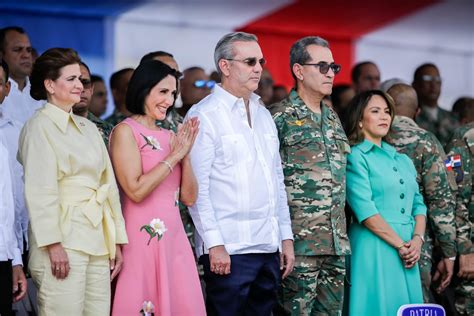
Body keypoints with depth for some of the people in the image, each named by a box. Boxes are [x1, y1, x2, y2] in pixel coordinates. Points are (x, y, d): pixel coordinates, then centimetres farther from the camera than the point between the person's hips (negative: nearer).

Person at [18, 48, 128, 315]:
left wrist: (117, 241, 12)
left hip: (98, 239, 7)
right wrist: (53, 244, -18)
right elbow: (41, 190, -11)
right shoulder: (39, 126, -3)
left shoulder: (88, 128, 18)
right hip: (64, 240, -6)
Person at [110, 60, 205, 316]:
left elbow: (189, 198, 10)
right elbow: (136, 191, -16)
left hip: (174, 236, 6)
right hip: (143, 236, -6)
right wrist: (174, 156, -9)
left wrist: (186, 153, -3)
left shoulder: (168, 136, 14)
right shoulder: (125, 131, -5)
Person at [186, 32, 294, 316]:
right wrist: (215, 244, -15)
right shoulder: (204, 115, -5)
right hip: (228, 249, -7)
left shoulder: (263, 114, 18)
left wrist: (286, 236, 14)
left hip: (269, 247, 7)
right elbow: (197, 187, -10)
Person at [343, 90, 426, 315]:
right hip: (375, 249, -6)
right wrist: (400, 244, -14)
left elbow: (418, 204, 15)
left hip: (409, 252, 6)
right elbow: (365, 210, -13)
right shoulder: (355, 157, -4)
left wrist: (417, 239, -4)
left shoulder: (402, 160, 18)